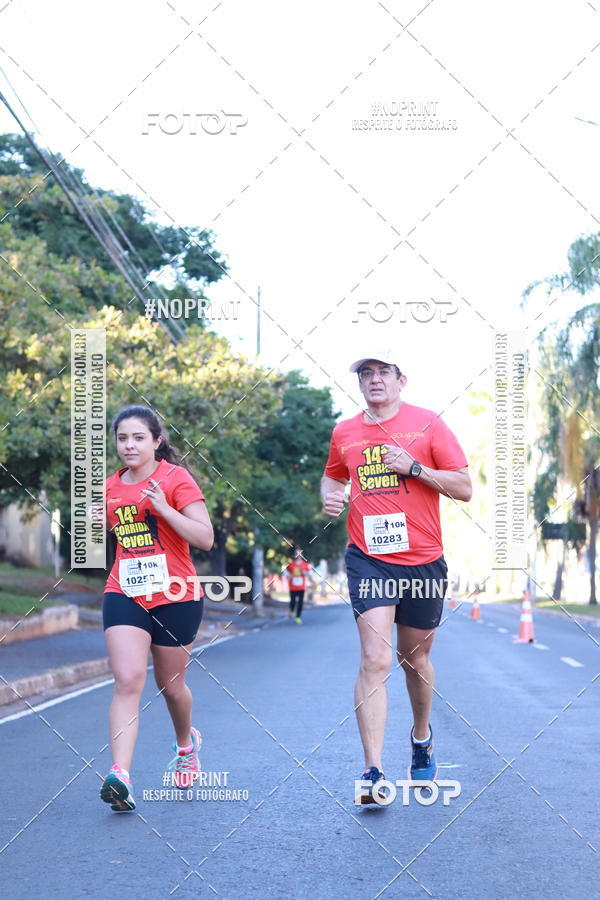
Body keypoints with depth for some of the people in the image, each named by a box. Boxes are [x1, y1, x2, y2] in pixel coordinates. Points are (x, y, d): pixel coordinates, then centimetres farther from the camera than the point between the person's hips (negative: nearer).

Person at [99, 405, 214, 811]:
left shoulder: (175, 478, -6)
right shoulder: (111, 487, 9)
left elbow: (205, 538, -12)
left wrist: (163, 508, -22)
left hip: (176, 597, -3)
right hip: (124, 595, 3)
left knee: (170, 684, 12)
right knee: (128, 681, -15)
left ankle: (186, 743, 44)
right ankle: (121, 777, -25)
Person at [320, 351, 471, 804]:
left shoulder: (427, 424, -1)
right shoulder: (344, 432, 8)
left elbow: (464, 487, -3)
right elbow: (333, 476, 27)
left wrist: (414, 467, -15)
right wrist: (330, 495, 4)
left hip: (423, 561, 0)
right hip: (368, 560, 0)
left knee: (415, 659, 14)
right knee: (375, 660, -14)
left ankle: (422, 735, 42)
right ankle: (373, 772, -17)